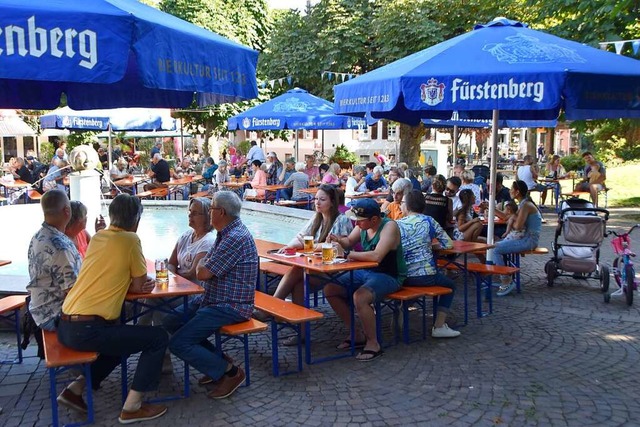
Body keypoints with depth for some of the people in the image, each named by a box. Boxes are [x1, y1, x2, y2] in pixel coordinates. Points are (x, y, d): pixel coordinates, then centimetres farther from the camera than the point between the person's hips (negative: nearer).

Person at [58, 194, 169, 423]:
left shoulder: (97, 237, 14)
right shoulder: (130, 239, -8)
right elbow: (140, 285, -1)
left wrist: (131, 284, 7)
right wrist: (135, 284, 19)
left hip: (65, 327, 8)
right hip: (87, 330, -8)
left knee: (124, 338, 31)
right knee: (158, 338, 4)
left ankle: (77, 387, 22)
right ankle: (132, 406, 3)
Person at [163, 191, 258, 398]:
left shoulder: (236, 238, -23)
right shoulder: (226, 234, 12)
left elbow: (202, 273, -20)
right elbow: (203, 266, 18)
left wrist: (202, 263, 0)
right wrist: (205, 264, -4)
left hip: (230, 307, -11)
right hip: (214, 301, 11)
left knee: (178, 343, -14)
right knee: (171, 322, 13)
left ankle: (230, 371, -3)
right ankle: (217, 361, 14)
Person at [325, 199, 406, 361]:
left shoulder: (389, 227, -23)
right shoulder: (363, 225, 0)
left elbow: (376, 256, -36)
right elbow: (349, 242, 16)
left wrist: (351, 255, -25)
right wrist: (338, 240, -7)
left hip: (389, 276, -9)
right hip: (365, 271, 9)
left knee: (359, 297, -34)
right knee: (330, 290, 0)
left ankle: (373, 344, -12)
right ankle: (356, 334, 11)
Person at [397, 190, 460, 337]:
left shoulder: (397, 225, 2)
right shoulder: (429, 221, 1)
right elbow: (448, 244, 4)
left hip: (402, 277, 3)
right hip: (426, 276, -2)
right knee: (450, 285, 24)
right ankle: (439, 326, 15)